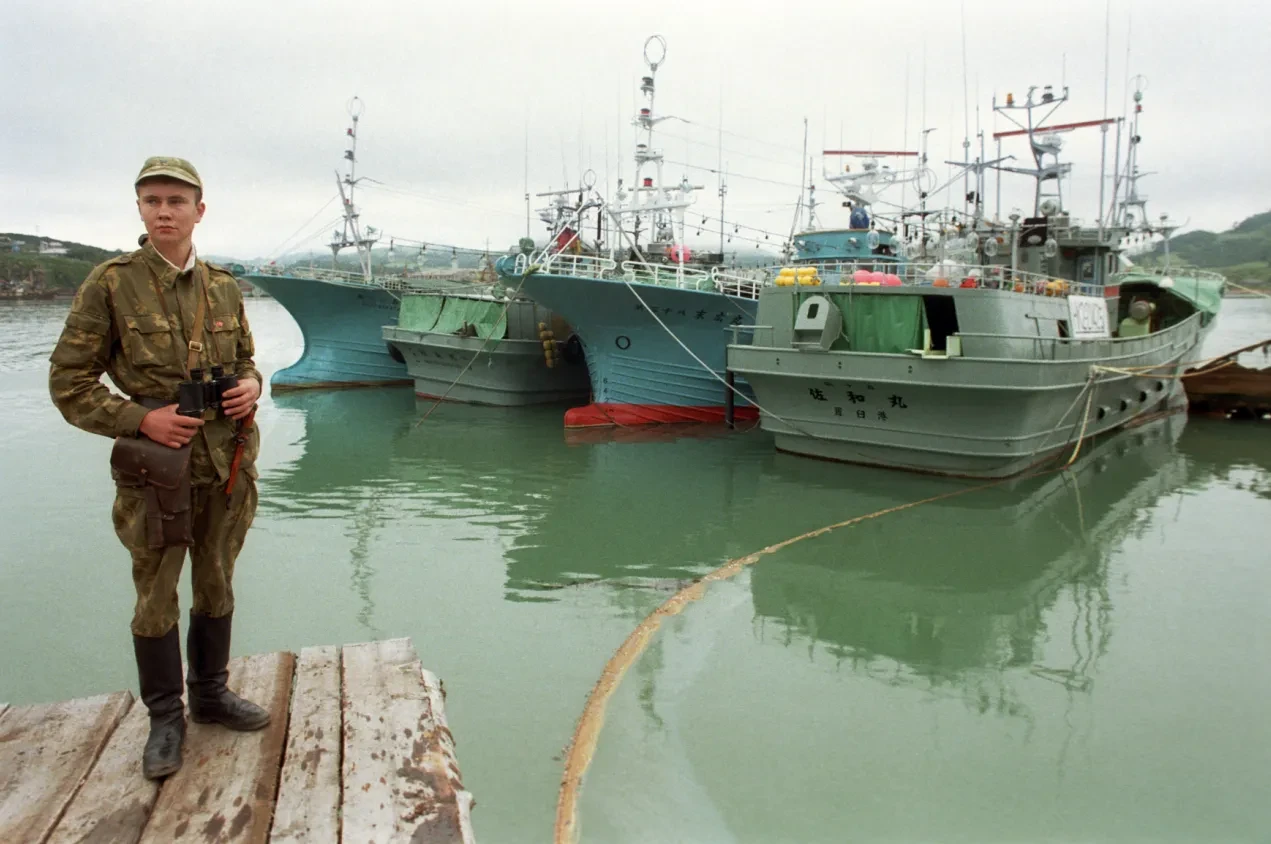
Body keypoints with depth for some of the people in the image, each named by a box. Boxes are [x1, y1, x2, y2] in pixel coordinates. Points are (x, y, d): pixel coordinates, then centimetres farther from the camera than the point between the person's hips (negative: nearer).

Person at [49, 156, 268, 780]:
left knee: (216, 589, 17)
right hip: (156, 470, -4)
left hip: (228, 466, 4)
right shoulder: (110, 285, -7)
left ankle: (211, 695, 35)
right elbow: (69, 383, -5)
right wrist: (140, 419, -17)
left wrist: (251, 386, -5)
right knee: (156, 601, 8)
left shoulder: (225, 287, 5)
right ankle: (165, 719, 25)